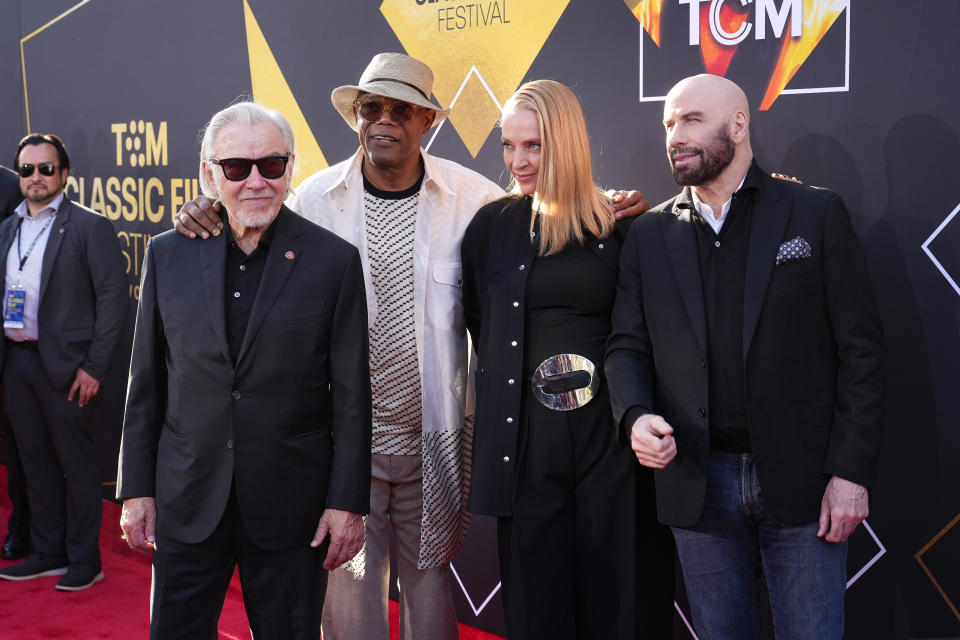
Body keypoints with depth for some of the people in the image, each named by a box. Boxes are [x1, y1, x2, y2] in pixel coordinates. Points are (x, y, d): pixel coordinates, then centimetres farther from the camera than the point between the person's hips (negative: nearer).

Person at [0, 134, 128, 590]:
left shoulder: (90, 226, -6)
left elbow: (113, 297, -10)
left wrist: (94, 367, -14)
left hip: (64, 365, -6)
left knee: (76, 464, 3)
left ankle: (84, 560, 14)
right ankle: (48, 552, 26)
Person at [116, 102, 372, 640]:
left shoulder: (335, 261, -5)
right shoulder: (168, 254, 3)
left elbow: (351, 396, -4)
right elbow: (146, 384, 7)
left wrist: (347, 502, -6)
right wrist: (137, 489, 5)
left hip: (291, 508, -2)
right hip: (187, 502, 2)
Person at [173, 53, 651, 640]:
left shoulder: (472, 195, -5)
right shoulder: (315, 198, -2)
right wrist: (206, 223, -9)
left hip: (433, 438, 0)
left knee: (431, 579, 17)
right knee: (349, 589, 9)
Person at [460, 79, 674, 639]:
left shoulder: (620, 226, 1)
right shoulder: (493, 225, 5)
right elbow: (477, 321, 14)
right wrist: (514, 374, 7)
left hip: (611, 435, -1)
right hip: (526, 440, 1)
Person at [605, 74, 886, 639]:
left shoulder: (817, 213, 0)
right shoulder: (650, 235, 9)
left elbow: (861, 348, -3)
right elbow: (628, 347, 8)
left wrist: (851, 471, -9)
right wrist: (636, 416, -13)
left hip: (801, 480, -2)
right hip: (697, 481, 3)